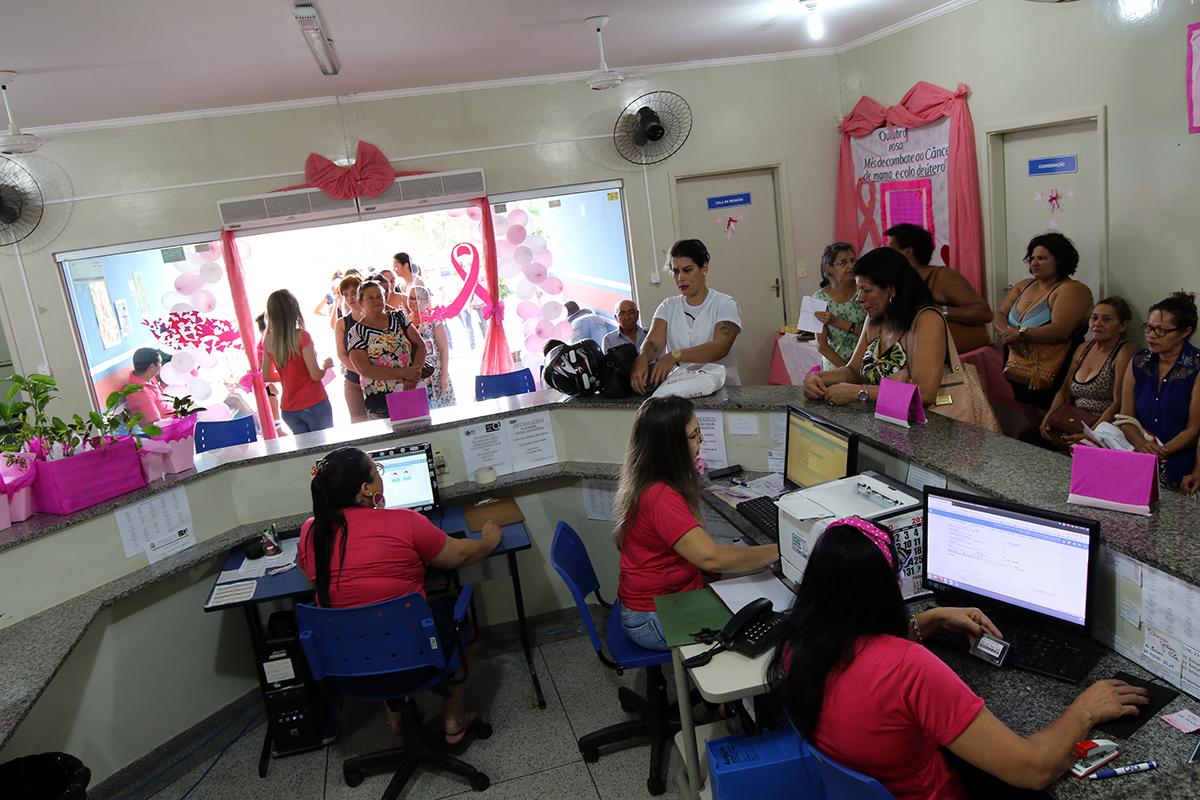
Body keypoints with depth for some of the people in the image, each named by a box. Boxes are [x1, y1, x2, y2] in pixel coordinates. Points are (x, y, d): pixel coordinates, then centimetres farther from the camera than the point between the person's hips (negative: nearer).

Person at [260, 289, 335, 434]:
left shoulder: (268, 341, 1)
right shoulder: (301, 336, -15)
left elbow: (266, 376, 11)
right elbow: (316, 375, -16)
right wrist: (325, 365, 3)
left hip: (289, 409, 5)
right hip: (313, 404, -5)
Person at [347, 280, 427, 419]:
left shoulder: (398, 317, 10)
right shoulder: (356, 332, -1)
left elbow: (420, 345, 5)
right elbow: (364, 369, -11)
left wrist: (413, 377, -11)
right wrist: (402, 374, -18)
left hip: (413, 393, 3)